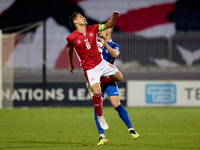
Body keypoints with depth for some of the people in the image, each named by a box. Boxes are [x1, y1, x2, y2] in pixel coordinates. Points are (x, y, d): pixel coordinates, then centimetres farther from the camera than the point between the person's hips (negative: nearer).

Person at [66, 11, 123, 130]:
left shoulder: (92, 29, 0)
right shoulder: (72, 38, -10)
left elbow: (108, 25, 9)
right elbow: (70, 50, 9)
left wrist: (114, 17, -11)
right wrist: (70, 64, 21)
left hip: (101, 62, 6)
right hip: (89, 68, -6)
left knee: (119, 77, 7)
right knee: (97, 92, -19)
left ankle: (97, 83, 26)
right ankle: (100, 117, 3)